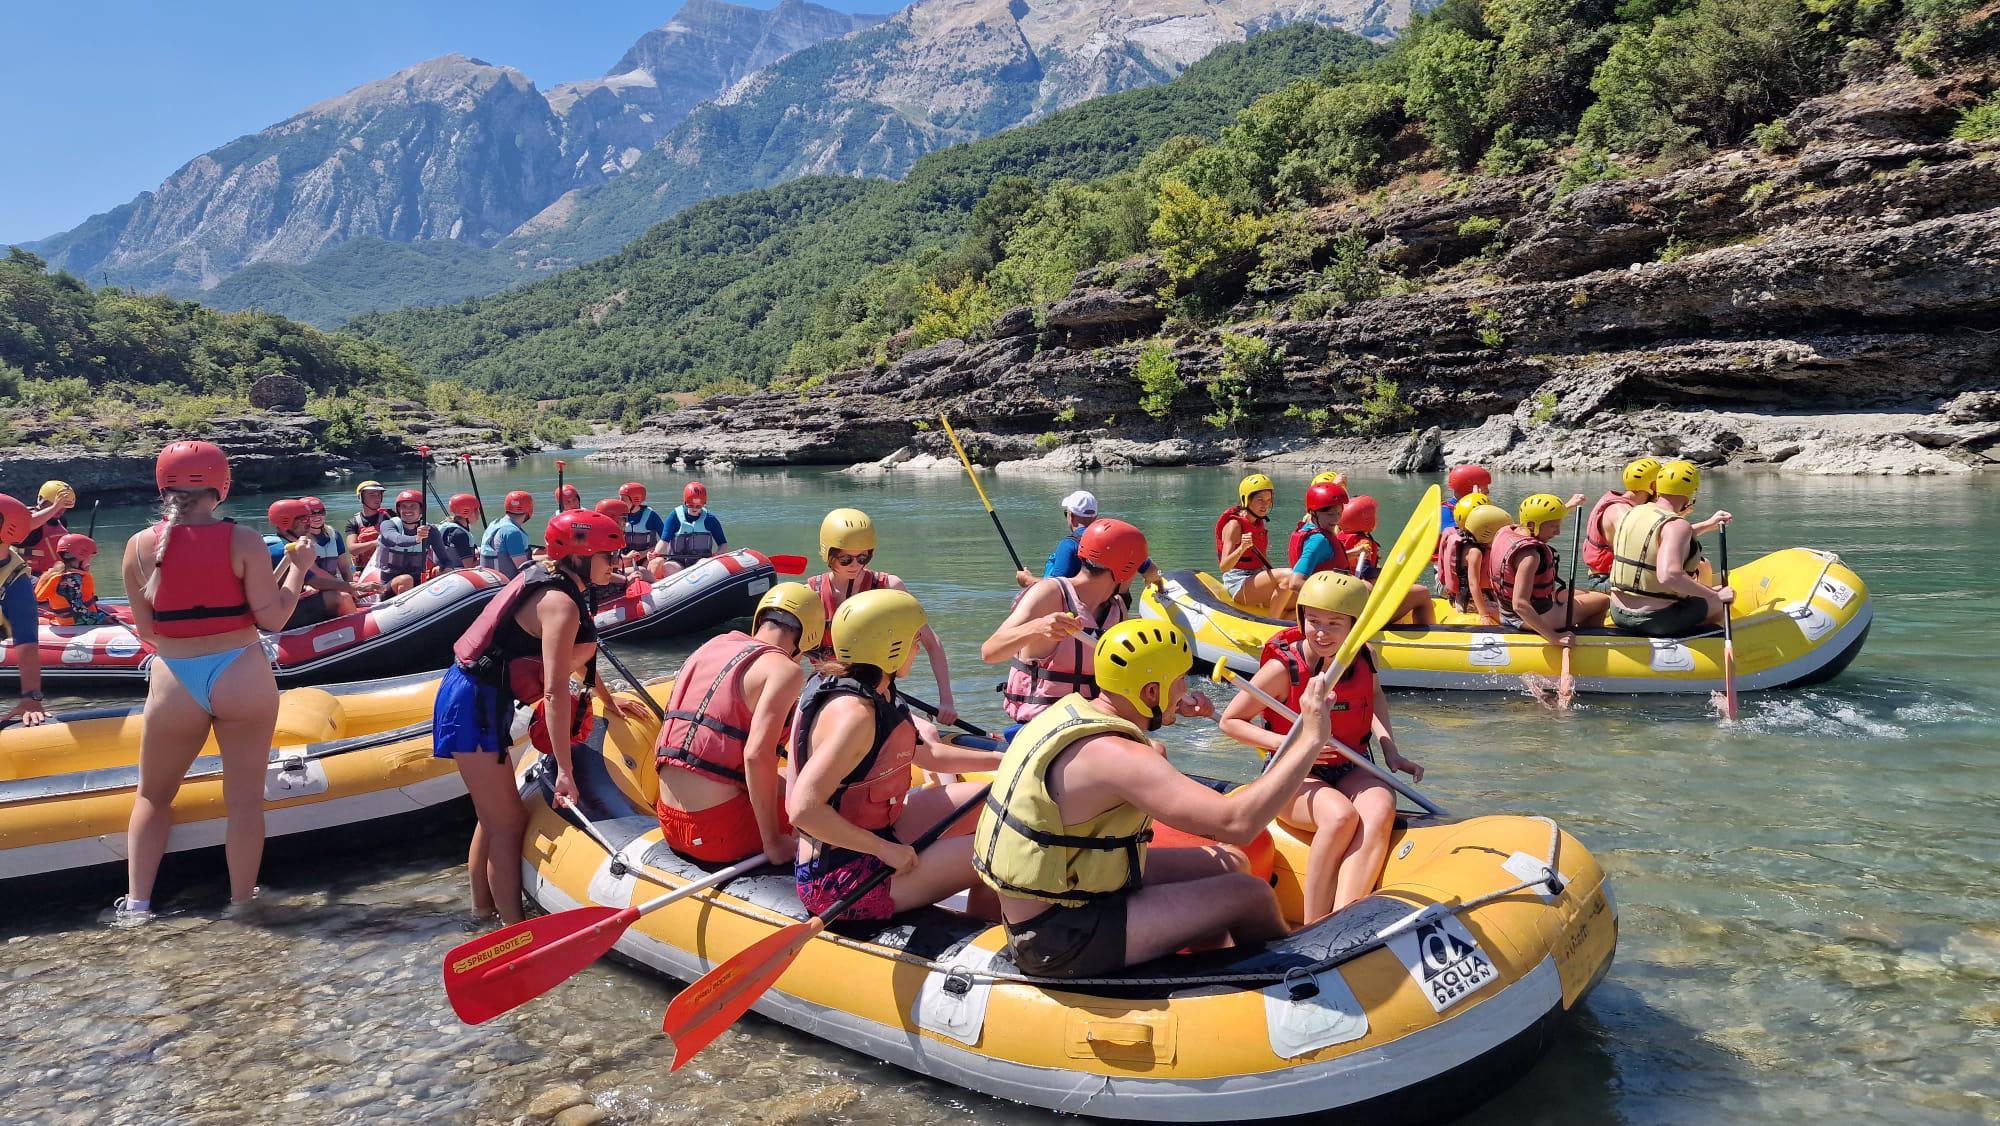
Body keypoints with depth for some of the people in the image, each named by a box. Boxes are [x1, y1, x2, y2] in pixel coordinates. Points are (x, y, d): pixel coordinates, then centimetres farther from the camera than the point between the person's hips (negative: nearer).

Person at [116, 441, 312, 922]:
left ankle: (136, 902, 17)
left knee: (153, 795, 21)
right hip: (241, 678, -2)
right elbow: (272, 617, -10)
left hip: (174, 685, 2)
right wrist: (299, 567, 3)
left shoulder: (140, 546, -1)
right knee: (244, 798, 9)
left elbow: (146, 629, 2)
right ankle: (241, 901, 17)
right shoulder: (242, 540, -9)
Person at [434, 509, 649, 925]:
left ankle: (482, 910, 35)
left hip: (479, 699, 10)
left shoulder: (555, 583, 8)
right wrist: (565, 770, -32)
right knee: (509, 824, -4)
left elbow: (573, 656, 24)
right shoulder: (561, 604, -21)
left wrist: (608, 699, 31)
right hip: (476, 704, -10)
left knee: (494, 817, 21)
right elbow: (555, 691, -29)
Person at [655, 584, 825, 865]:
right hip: (718, 831, -7)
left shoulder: (713, 645, 13)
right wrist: (773, 841, -13)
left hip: (669, 823, 7)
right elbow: (757, 755, -22)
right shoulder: (785, 670, -9)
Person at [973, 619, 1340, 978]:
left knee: (1231, 865, 13)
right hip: (1059, 941, -10)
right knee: (1251, 894, -4)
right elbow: (1237, 824, -34)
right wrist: (1311, 739, -26)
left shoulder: (1073, 709, 2)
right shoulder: (1113, 755, -28)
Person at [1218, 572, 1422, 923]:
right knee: (1341, 815, -36)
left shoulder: (1363, 659, 1)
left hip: (1352, 771, 4)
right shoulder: (1284, 668, -14)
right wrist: (1289, 743, -20)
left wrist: (1390, 751, 12)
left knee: (1380, 811, -32)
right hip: (1294, 777, -4)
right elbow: (1230, 720, -6)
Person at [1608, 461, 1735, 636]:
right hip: (1658, 620, -8)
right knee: (1723, 601, 17)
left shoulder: (1633, 513, 7)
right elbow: (1669, 576, -33)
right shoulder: (1676, 525, -19)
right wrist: (1715, 596, -23)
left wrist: (1707, 524, 34)